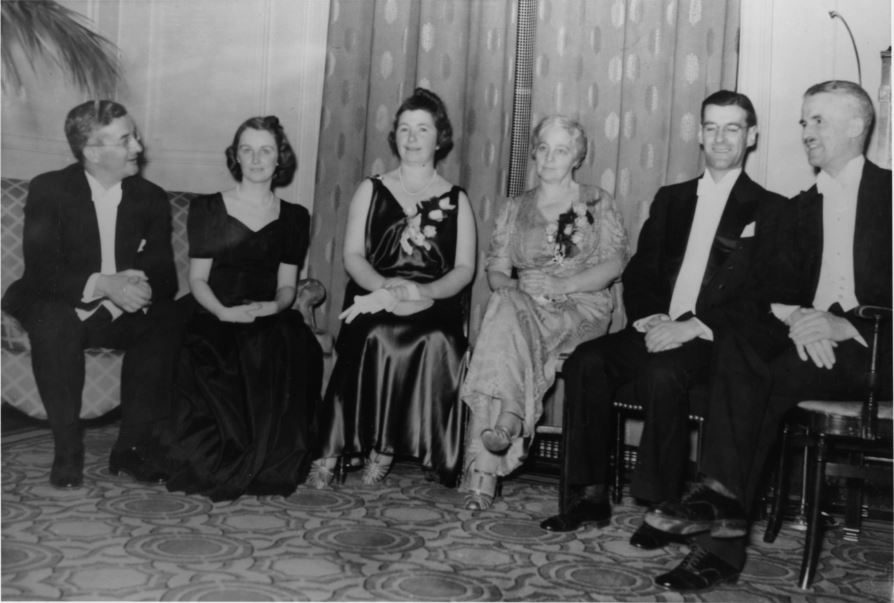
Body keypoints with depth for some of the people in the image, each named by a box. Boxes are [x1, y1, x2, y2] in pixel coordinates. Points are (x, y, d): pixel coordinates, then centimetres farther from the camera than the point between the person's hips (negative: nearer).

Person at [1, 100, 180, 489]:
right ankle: (67, 452, -22)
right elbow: (41, 270, -19)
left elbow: (165, 274, -4)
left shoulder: (151, 198, 0)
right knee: (51, 320, -35)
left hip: (126, 313, 3)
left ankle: (132, 446, -16)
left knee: (167, 321, -27)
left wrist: (143, 287, -30)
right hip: (66, 310, -2)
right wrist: (103, 284, -36)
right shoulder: (48, 190, -8)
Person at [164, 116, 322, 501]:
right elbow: (197, 279, 4)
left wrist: (274, 306, -15)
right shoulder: (207, 209, 10)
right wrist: (223, 311, -17)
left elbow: (287, 285, 10)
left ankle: (272, 463, -18)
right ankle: (215, 460, -15)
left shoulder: (294, 217, 16)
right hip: (213, 316, -1)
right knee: (208, 362, -36)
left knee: (295, 349, -34)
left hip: (269, 318, 1)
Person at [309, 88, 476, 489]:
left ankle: (382, 449, -21)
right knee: (377, 336, -35)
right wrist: (384, 286, -14)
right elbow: (353, 256, 8)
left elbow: (465, 268, 7)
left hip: (436, 302, 1)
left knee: (438, 343, -34)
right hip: (374, 298, 0)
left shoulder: (456, 200, 18)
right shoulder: (371, 190, 18)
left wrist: (422, 291, -14)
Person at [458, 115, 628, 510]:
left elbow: (614, 263, 0)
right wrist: (505, 286, -12)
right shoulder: (515, 209, 20)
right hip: (523, 305, 3)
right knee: (505, 309, -35)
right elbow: (496, 267, 13)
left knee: (506, 333, -33)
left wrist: (560, 286, -13)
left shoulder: (597, 203, 11)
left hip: (582, 309, -2)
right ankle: (508, 422, -38)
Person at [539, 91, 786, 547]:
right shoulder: (670, 199, 21)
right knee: (586, 361, -22)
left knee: (662, 373, -35)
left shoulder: (769, 210, 5)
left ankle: (659, 507, -22)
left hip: (715, 340, -4)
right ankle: (589, 495, -16)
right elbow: (638, 274, 15)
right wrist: (649, 317, -6)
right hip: (657, 329, 5)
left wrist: (692, 326, -18)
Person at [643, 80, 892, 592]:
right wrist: (795, 317, -15)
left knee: (781, 374, -32)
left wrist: (847, 323, -24)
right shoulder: (801, 207, 21)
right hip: (807, 339, 4)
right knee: (737, 329, -27)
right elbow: (775, 286, 8)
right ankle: (726, 509, -35)